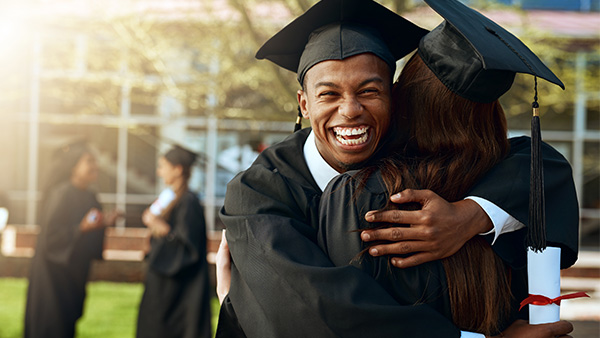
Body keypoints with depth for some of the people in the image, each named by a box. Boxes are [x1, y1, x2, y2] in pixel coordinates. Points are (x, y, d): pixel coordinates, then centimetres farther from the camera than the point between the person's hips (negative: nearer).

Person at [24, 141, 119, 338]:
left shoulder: (88, 197, 7)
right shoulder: (62, 194, -19)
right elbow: (51, 234, -22)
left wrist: (104, 223, -1)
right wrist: (82, 228, -31)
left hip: (74, 271, 8)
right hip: (54, 270, -8)